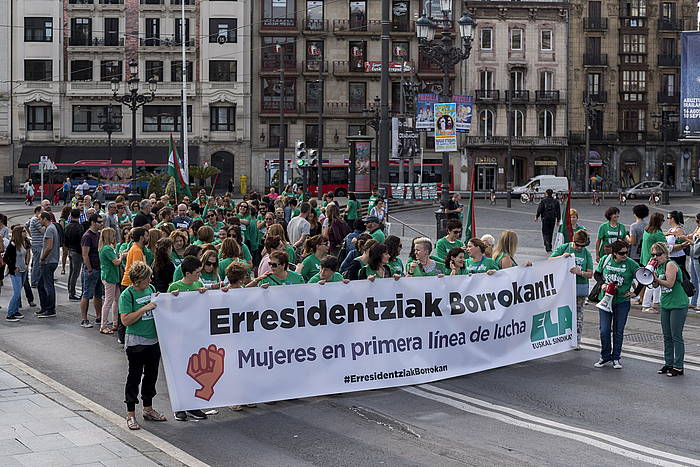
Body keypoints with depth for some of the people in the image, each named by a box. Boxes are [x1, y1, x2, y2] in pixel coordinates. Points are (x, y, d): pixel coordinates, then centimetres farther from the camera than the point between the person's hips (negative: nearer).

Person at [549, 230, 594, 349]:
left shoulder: (586, 254, 4)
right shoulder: (564, 248, 2)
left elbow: (590, 274, 2)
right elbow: (550, 261, -1)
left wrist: (580, 272, -18)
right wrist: (562, 257, -17)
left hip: (580, 287, 1)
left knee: (578, 315, 3)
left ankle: (577, 341, 10)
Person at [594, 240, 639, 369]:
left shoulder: (631, 264, -8)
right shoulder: (605, 260, -3)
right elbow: (597, 273, 12)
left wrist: (635, 293, -2)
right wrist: (602, 285, -4)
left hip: (622, 302, -1)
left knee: (618, 331, 6)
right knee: (604, 330, 0)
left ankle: (616, 358, 19)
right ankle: (605, 357, 17)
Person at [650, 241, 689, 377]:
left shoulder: (670, 265, -14)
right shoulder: (658, 267, 11)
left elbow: (670, 283, -20)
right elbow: (655, 285, 10)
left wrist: (656, 278, -19)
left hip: (678, 305, -9)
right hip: (665, 305, 9)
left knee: (676, 337, -5)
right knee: (667, 337, 12)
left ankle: (678, 367, 0)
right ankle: (668, 364, 20)